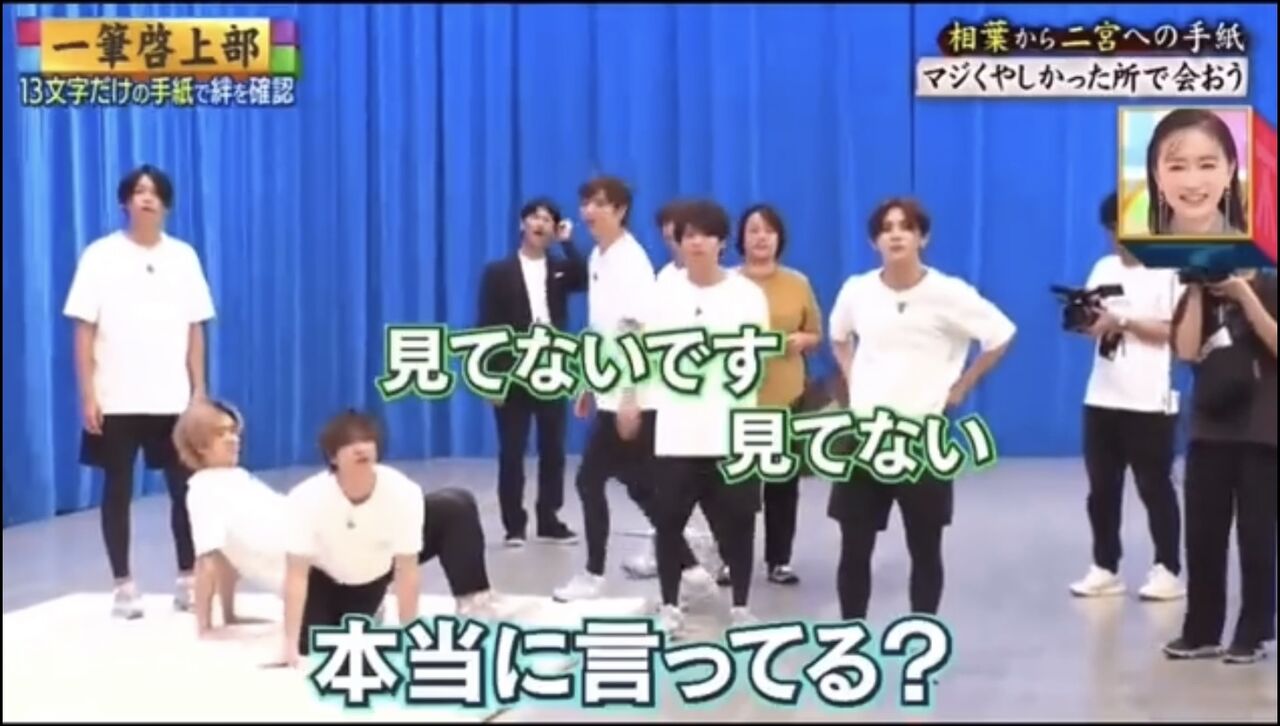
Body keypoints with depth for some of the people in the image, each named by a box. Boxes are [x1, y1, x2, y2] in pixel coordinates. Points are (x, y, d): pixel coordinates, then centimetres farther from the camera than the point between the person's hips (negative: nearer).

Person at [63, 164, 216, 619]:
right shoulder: (100, 256, -1)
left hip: (173, 398, 2)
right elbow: (84, 330, -3)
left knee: (184, 489, 3)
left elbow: (195, 330, 7)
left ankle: (188, 579, 14)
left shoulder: (184, 257, 6)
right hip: (116, 400, -2)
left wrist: (199, 390, 3)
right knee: (118, 490, 4)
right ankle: (124, 585, 13)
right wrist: (87, 394, -8)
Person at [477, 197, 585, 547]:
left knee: (552, 451, 7)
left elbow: (587, 280, -13)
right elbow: (487, 328, -2)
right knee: (512, 453, 1)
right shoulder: (499, 272, 3)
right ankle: (514, 525, 8)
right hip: (512, 375, -2)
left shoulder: (560, 270, 10)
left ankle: (549, 521, 16)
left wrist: (567, 242, -9)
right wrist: (492, 377, -10)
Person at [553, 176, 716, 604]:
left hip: (632, 397, -9)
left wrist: (631, 399, -21)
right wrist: (589, 386, 16)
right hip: (611, 392, 9)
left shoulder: (632, 262, -14)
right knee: (642, 487, 11)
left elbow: (643, 334, -19)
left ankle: (594, 574, 9)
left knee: (590, 481, -3)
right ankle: (689, 567, 17)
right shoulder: (597, 259, 12)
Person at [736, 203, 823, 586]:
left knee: (783, 480, 5)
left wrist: (801, 340, -7)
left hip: (787, 396, 2)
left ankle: (779, 559, 15)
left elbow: (816, 335, 14)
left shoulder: (798, 283, 7)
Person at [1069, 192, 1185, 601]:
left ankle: (1168, 570, 11)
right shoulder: (1104, 268, 12)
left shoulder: (1169, 271, -6)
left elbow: (1177, 331, -13)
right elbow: (1096, 323, 13)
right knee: (1102, 488, 8)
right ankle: (1105, 569, 16)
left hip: (1149, 402, -6)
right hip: (1101, 397, 6)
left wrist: (1123, 321, -19)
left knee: (1154, 488, 2)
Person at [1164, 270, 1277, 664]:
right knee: (1202, 535, 4)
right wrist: (1198, 292, -8)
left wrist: (1245, 295, -15)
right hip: (1209, 431, 3)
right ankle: (1201, 631, 13)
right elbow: (1187, 351, -5)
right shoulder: (1198, 295, 9)